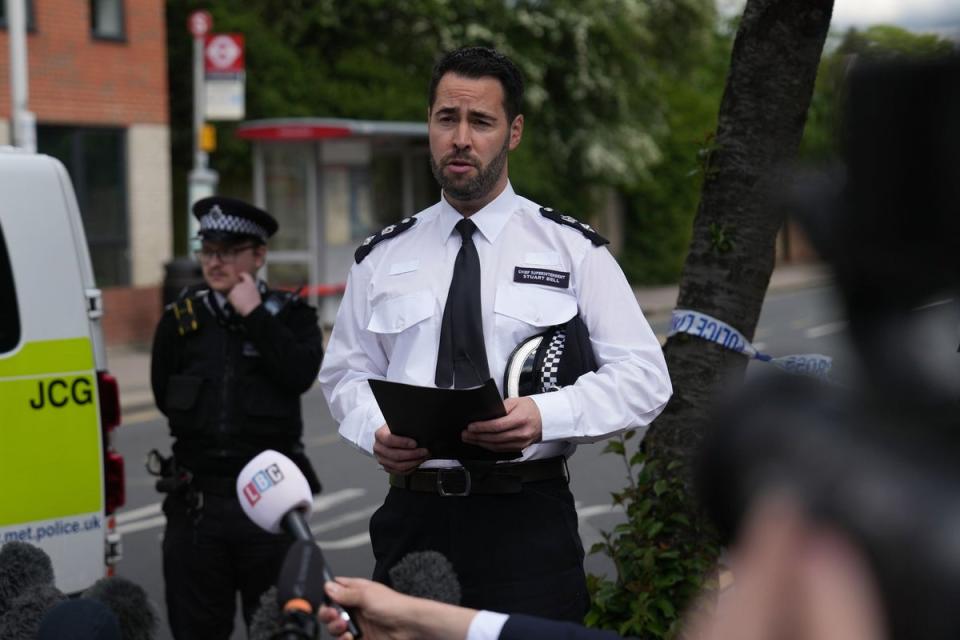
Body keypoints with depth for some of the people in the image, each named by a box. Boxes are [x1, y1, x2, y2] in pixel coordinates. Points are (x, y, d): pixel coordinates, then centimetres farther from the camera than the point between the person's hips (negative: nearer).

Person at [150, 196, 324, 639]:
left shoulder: (289, 315, 3)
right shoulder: (181, 320, 7)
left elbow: (301, 374, -16)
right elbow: (165, 398, 7)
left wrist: (254, 314, -13)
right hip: (197, 499, 2)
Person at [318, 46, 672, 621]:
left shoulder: (573, 249, 3)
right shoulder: (382, 259, 12)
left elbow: (644, 377, -2)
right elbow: (347, 372, 16)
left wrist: (545, 416, -19)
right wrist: (375, 432, -7)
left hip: (529, 519, -2)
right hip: (414, 514, 2)